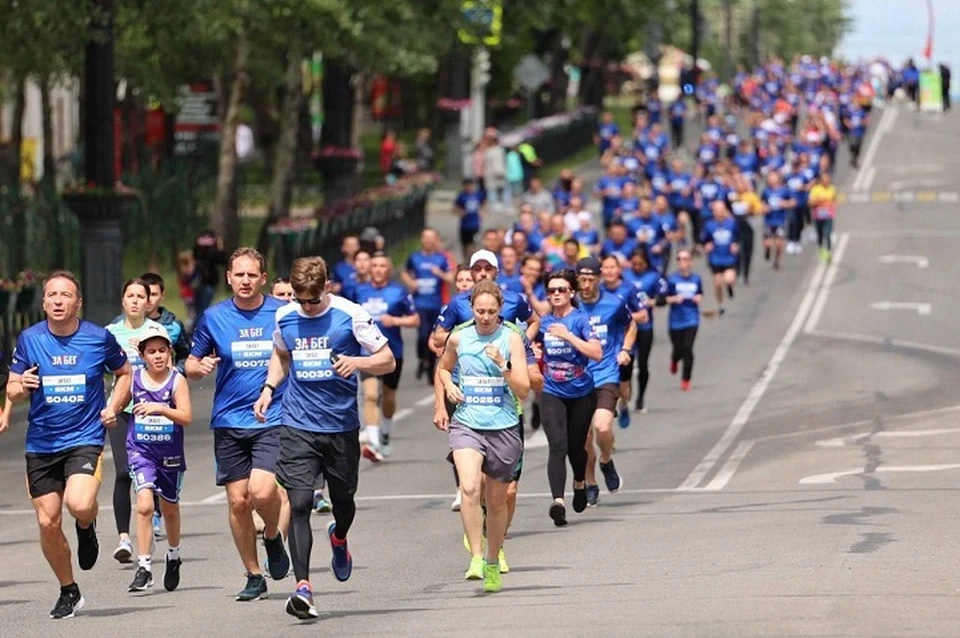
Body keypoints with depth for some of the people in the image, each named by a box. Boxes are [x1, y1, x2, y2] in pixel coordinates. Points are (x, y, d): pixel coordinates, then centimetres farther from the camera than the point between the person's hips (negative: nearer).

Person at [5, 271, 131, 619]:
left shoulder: (99, 338, -4)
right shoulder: (29, 339, 0)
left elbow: (125, 372, 14)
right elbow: (12, 390, 7)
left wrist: (113, 408, -1)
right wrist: (22, 387, -17)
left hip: (85, 438, -3)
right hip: (41, 444, 3)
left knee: (79, 504, -27)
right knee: (48, 523, 2)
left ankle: (87, 527, 12)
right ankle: (69, 592, 23)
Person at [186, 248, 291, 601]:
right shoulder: (213, 317, 4)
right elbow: (191, 365, 13)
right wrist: (200, 367, -10)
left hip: (273, 421, -2)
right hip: (229, 423, 2)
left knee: (261, 490, -21)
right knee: (238, 501, 2)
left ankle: (273, 536, 12)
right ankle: (254, 576, 17)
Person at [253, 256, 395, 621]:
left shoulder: (351, 316, -8)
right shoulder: (284, 317, 3)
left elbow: (388, 361, -3)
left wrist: (356, 362, -23)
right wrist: (269, 389, 9)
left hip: (341, 426, -1)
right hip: (298, 426, 1)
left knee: (343, 499, 15)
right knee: (299, 504, -13)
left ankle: (339, 537, 52)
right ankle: (302, 586, -17)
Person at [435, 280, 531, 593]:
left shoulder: (511, 339, -2)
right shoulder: (458, 338, 5)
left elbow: (523, 391, -5)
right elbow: (444, 368, 26)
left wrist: (503, 365, -19)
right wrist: (449, 386, 6)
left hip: (503, 428, 0)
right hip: (466, 424, 0)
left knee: (497, 500, 10)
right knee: (469, 488, -24)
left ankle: (493, 564, 28)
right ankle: (476, 558, -24)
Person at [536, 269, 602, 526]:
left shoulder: (580, 319, -9)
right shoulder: (544, 322, 4)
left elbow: (597, 353, -23)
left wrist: (568, 335, -26)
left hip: (581, 393, -2)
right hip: (552, 394, 2)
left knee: (575, 446, 12)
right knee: (558, 446, -17)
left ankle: (580, 483, 44)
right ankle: (558, 500, -28)